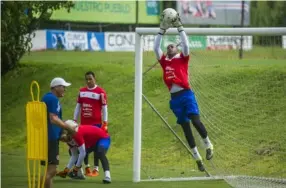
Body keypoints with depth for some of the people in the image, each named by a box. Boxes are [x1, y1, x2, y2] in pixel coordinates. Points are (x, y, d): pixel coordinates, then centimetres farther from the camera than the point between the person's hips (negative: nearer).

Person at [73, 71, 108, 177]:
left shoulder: (100, 92, -5)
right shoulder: (82, 91, 10)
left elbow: (104, 108, -4)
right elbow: (78, 106, 15)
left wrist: (105, 123, -8)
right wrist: (74, 120, 11)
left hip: (96, 123, -5)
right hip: (84, 123, 5)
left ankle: (96, 169, 3)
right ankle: (86, 167, 19)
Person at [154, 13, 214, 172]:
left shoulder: (182, 59, 7)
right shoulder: (164, 62, 15)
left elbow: (185, 45, -4)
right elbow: (156, 47, 12)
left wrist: (179, 28, -2)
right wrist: (162, 30, 9)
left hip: (186, 94, -4)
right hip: (174, 98, 4)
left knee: (195, 120, -20)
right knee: (185, 127, 5)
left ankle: (208, 145, -1)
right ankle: (197, 157, 10)